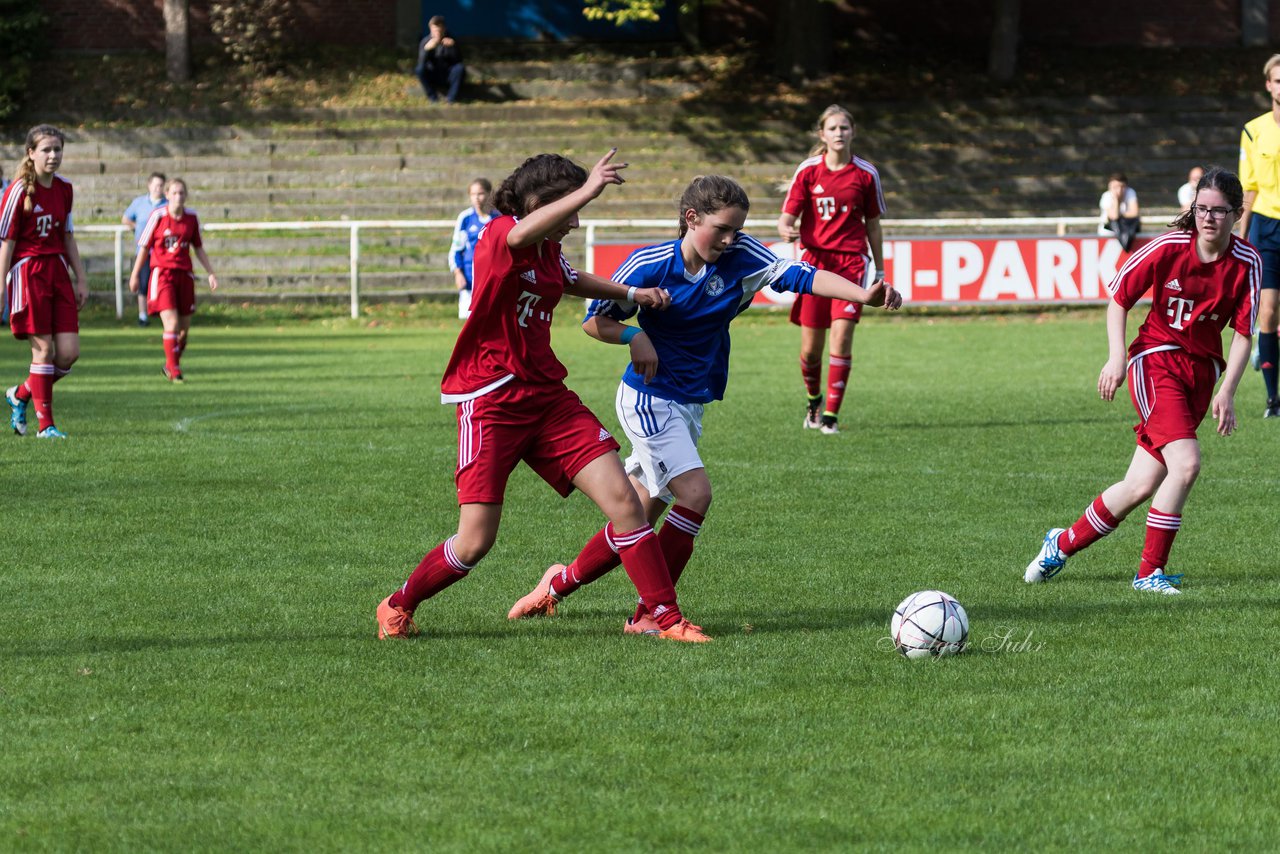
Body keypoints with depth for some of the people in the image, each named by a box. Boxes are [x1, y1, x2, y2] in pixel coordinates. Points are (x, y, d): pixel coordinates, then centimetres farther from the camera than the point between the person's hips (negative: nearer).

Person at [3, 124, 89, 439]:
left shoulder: (64, 189, 9)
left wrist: (80, 280, 18)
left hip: (58, 271, 6)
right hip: (28, 272, -6)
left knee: (69, 351, -2)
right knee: (44, 349, -7)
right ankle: (45, 424, 4)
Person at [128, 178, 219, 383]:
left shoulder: (191, 217, 3)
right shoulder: (158, 216, -7)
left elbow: (198, 248, 15)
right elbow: (144, 247, 1)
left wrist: (211, 273, 11)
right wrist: (135, 274, 5)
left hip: (184, 274, 4)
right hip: (162, 273, -4)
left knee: (184, 327, 8)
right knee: (171, 323, -16)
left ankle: (170, 365, 28)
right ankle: (174, 370, -7)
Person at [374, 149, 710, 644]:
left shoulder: (549, 252, 12)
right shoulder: (499, 236, -13)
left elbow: (572, 281, 38)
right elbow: (522, 233, -41)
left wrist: (632, 293, 28)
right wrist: (587, 190, -44)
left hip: (545, 395, 7)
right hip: (491, 399, -7)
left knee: (622, 499, -6)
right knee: (475, 542, -9)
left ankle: (667, 618, 1)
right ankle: (398, 607, 17)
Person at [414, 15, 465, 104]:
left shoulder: (449, 41, -6)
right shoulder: (425, 42, -9)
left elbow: (458, 60, -14)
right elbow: (421, 63, -20)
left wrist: (453, 46, -31)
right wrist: (427, 49, -38)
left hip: (448, 77, 0)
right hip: (433, 78, 0)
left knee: (460, 68, -29)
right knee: (419, 69, -29)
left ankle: (451, 97, -12)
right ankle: (433, 96, -12)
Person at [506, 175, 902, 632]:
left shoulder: (741, 257, -7)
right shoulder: (650, 264, -14)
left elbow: (800, 275, -19)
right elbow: (595, 319, -3)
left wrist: (864, 294, -34)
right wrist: (634, 336, -23)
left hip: (691, 404, 6)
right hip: (649, 398, -6)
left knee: (639, 517, 11)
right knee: (695, 492, -21)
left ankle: (561, 582, 32)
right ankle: (649, 616, -13)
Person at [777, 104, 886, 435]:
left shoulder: (865, 174, 4)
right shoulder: (808, 171, 2)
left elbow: (873, 225, 12)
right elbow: (787, 216, 1)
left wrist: (880, 272, 14)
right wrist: (786, 230, -23)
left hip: (851, 261, -1)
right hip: (815, 259, 1)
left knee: (842, 337, -15)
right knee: (810, 346, 2)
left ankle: (831, 414, -9)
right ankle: (813, 400, 32)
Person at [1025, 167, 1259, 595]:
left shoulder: (1247, 263, -4)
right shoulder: (1169, 247, -11)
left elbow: (1242, 333, 0)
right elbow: (1118, 295, 0)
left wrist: (1226, 393, -8)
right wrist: (1117, 358, -8)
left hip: (1202, 370, 3)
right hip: (1156, 361, -3)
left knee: (1141, 487, -1)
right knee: (1185, 463, -23)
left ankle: (1062, 543, 19)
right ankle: (1151, 571, -9)